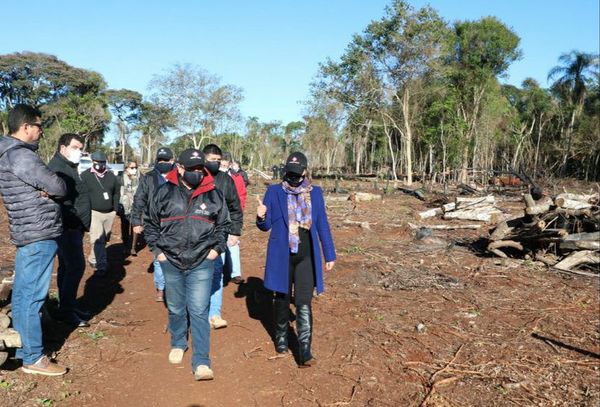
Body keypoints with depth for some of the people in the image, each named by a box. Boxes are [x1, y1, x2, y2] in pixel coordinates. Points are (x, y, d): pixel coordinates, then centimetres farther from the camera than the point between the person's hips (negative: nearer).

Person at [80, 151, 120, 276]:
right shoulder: (85, 176, -4)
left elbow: (117, 192, 15)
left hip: (110, 213, 5)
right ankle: (101, 266, -10)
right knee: (97, 240, -12)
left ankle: (93, 259, 34)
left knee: (104, 240, 14)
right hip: (94, 213, -5)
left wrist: (115, 208, 8)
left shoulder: (111, 176, 8)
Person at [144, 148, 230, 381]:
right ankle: (178, 344, 42)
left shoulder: (214, 195, -2)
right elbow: (150, 223, 8)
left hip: (202, 264, -1)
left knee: (199, 311, -3)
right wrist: (157, 250, 0)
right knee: (176, 308, 18)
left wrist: (216, 248, -1)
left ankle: (201, 362, 4)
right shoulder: (164, 193, -3)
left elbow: (223, 225, 10)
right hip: (171, 262, 2)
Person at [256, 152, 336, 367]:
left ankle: (305, 350, -5)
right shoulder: (274, 191, 0)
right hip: (281, 256, 0)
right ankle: (281, 339, 35)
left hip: (306, 256, 0)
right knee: (282, 299, 15)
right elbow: (266, 226, 3)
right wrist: (261, 217, -21)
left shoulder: (315, 193, 5)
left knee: (304, 303, -7)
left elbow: (322, 225, 9)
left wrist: (330, 255, 8)